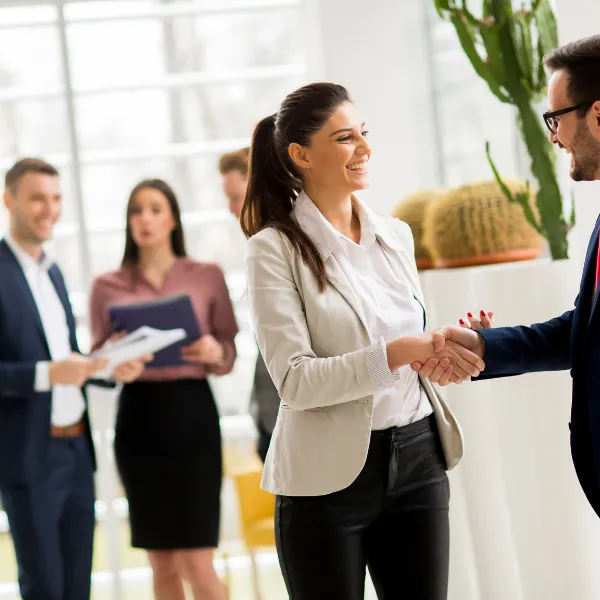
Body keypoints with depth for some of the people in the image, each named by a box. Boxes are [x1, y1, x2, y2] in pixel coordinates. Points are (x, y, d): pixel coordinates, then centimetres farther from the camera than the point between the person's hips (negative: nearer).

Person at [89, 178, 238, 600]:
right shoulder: (108, 286, 7)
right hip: (138, 417, 2)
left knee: (197, 564, -6)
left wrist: (215, 352, -16)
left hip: (192, 413, -1)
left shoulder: (208, 276, 5)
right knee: (162, 565, 8)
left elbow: (231, 354, 6)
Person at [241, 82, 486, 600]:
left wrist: (448, 348, -4)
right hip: (330, 478, -5)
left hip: (418, 459, 5)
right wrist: (400, 352, -23)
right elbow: (294, 381, -15)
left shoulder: (396, 236, 9)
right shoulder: (275, 249, -8)